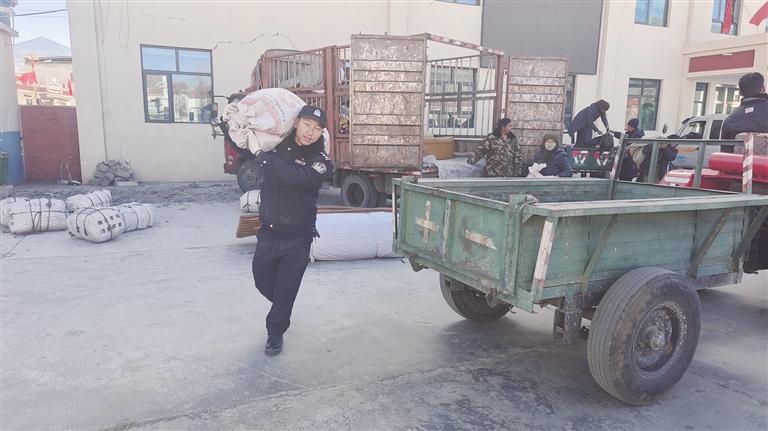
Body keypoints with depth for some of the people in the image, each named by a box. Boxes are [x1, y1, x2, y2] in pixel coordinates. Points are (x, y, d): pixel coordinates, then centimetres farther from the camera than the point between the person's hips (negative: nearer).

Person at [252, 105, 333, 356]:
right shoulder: (276, 145, 0)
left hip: (297, 238, -3)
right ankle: (281, 311, 49)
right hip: (269, 231, 4)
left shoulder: (320, 161, -11)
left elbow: (295, 177, -30)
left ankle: (275, 333, 31)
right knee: (262, 281, 17)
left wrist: (265, 156, -26)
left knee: (286, 292, 6)